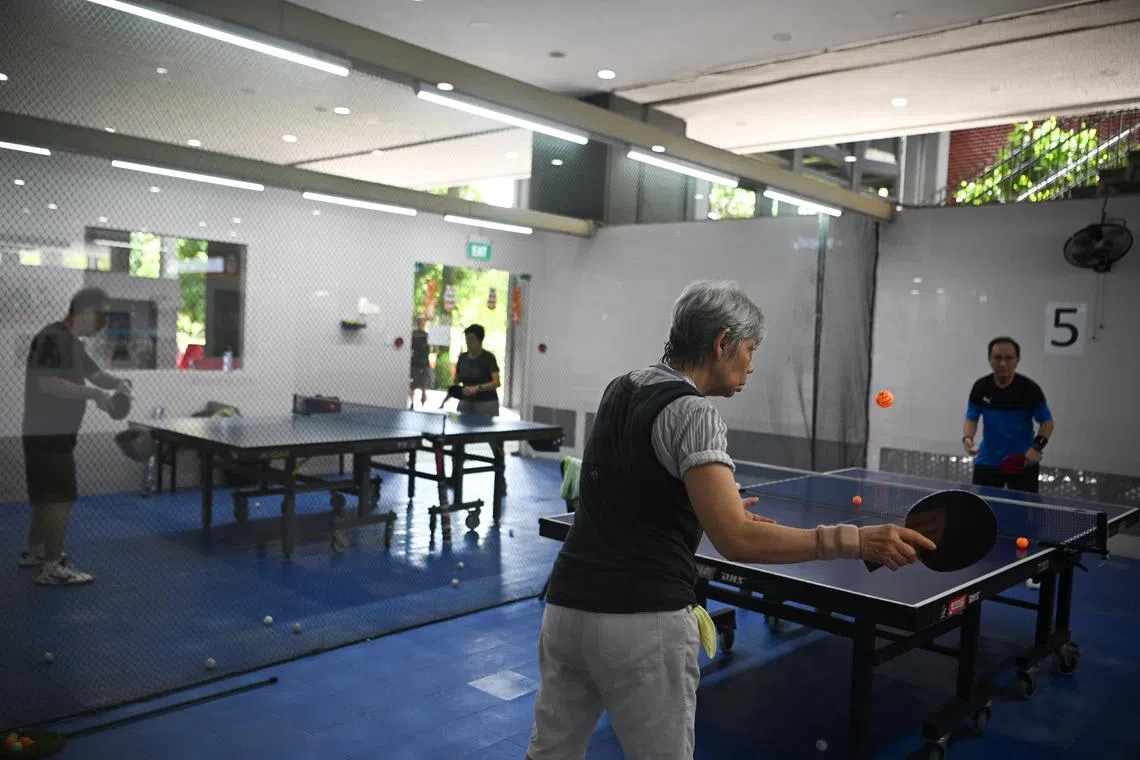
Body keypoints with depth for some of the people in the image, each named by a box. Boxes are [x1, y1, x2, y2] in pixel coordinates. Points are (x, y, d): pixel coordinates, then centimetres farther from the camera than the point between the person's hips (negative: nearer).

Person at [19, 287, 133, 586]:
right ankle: (52, 568, -3)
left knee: (47, 496, 21)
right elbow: (47, 383, -28)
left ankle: (33, 552, 35)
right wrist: (93, 393, -27)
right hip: (46, 435, -10)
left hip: (58, 434, 10)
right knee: (61, 499, -8)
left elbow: (94, 374, 22)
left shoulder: (73, 343, 13)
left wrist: (117, 382, 1)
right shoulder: (51, 338, -18)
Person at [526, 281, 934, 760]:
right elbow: (734, 540, -23)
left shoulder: (620, 390, 12)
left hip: (567, 605, 8)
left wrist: (714, 509, 24)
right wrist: (856, 541, -24)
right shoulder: (692, 411, -13)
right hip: (642, 622, -7)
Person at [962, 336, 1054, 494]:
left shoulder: (1030, 389, -12)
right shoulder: (980, 387, -6)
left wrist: (1037, 447, -19)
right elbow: (971, 419, 3)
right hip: (988, 461, 2)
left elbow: (1047, 422, -4)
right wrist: (967, 438, -17)